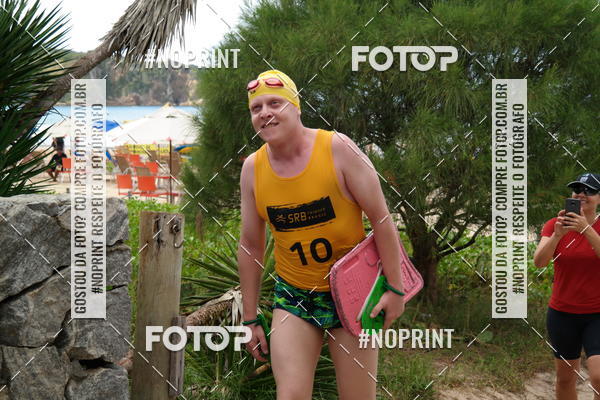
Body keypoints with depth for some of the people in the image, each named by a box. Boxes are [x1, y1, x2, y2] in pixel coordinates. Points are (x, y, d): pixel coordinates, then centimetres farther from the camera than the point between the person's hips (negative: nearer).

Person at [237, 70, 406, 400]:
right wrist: (250, 319, 8)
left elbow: (381, 218, -10)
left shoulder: (336, 148, -13)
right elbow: (250, 246, 6)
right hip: (294, 296, 2)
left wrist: (395, 288, -12)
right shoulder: (252, 168, -3)